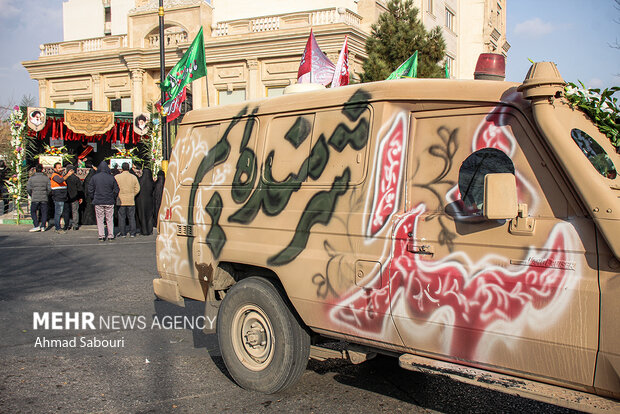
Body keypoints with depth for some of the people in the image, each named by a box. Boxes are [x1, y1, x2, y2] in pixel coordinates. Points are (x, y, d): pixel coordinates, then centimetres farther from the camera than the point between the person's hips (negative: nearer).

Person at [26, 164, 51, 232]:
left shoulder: (32, 178, -2)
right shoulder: (46, 178, 1)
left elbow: (28, 188, -4)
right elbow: (49, 189, -2)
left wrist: (31, 195, 12)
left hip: (35, 198, -1)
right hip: (44, 198, 1)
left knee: (33, 212, 10)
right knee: (44, 212, 8)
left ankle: (36, 226, -1)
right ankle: (43, 227, 5)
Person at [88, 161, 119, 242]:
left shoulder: (94, 177, -3)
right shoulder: (111, 178, -4)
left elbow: (90, 190, 1)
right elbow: (116, 190, 1)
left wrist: (93, 198, 14)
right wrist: (113, 199, 15)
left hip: (98, 202, 0)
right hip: (109, 202, 0)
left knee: (100, 220, 7)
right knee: (110, 220, 8)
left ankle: (101, 236, 6)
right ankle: (111, 236, 8)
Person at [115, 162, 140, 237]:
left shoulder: (117, 177, -4)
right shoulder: (133, 177, 1)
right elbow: (137, 189, 2)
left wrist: (118, 195, 12)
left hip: (121, 200, -1)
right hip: (131, 200, 1)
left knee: (121, 217, 6)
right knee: (131, 217, 7)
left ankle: (123, 233, 7)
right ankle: (132, 233, 7)